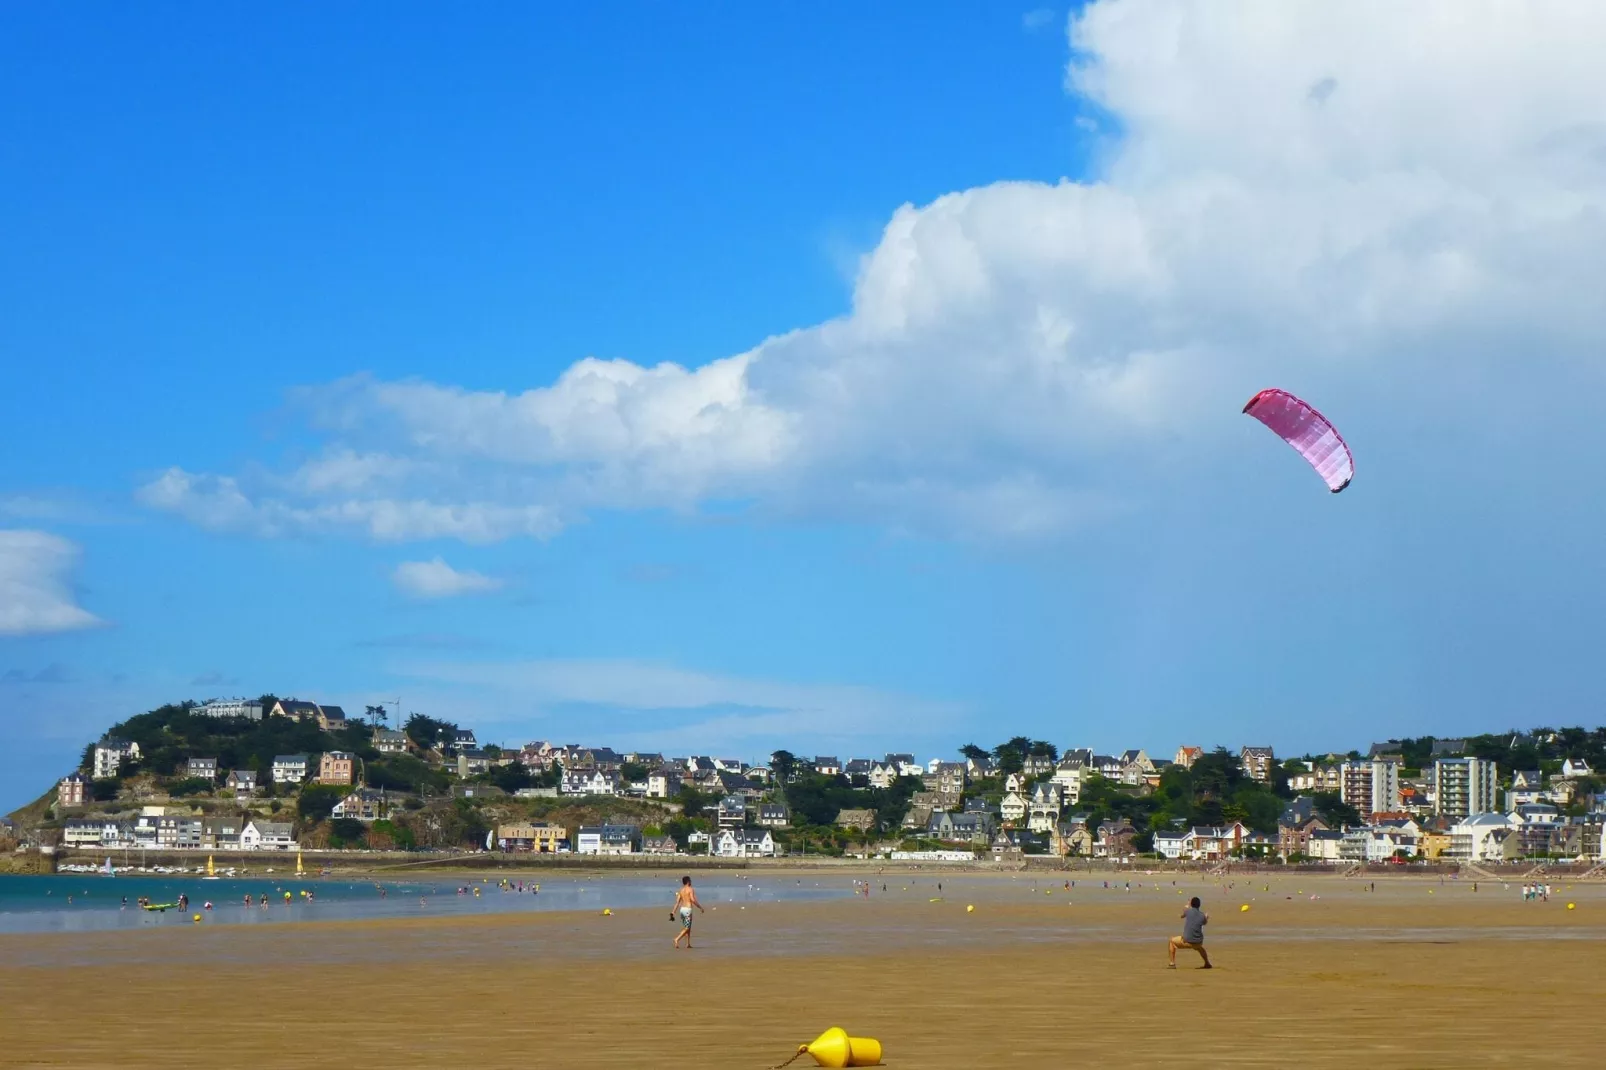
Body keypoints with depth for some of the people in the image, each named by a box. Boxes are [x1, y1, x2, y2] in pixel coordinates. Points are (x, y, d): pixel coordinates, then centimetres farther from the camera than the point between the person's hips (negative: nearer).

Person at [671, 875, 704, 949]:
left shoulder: (681, 890, 12)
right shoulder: (691, 889, -7)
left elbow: (677, 902, 8)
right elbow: (693, 900, -18)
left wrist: (673, 912, 8)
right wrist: (700, 908, -9)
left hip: (681, 909, 7)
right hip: (687, 909, -7)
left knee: (687, 927, 15)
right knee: (687, 928, -6)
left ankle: (688, 944, 14)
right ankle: (677, 939, -24)